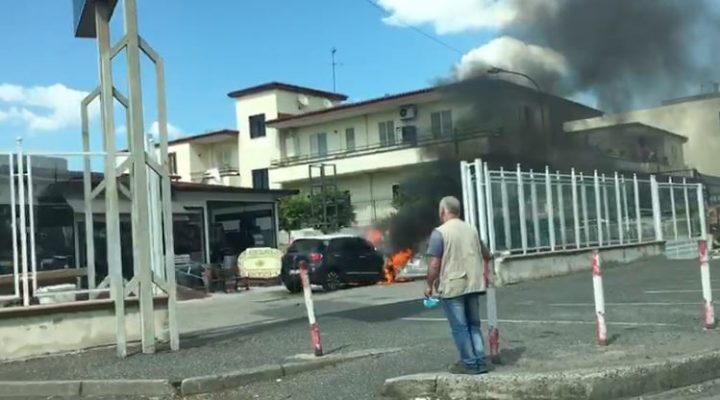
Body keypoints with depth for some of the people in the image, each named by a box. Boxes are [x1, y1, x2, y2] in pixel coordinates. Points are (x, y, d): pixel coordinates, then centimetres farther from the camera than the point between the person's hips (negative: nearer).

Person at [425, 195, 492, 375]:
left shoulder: (440, 232, -11)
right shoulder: (471, 229, 10)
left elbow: (434, 264, -15)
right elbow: (485, 254, 26)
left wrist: (429, 284, -1)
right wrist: (488, 256, 48)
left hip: (452, 287, -6)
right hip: (473, 284, 6)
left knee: (460, 327, 2)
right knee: (474, 324, 15)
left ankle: (469, 363, 5)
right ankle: (480, 361, 14)